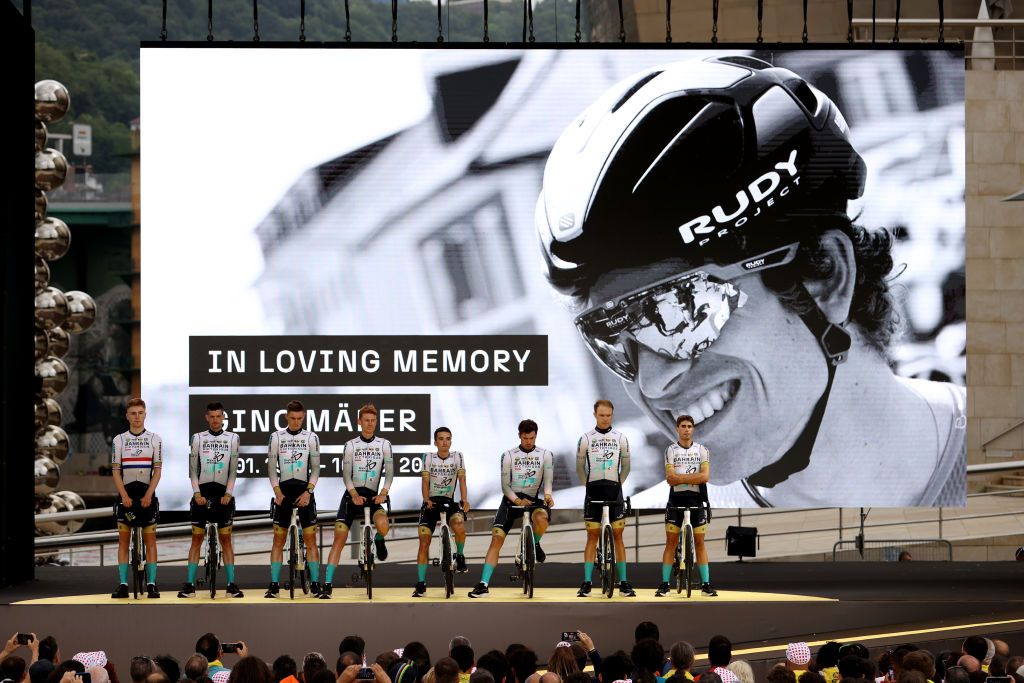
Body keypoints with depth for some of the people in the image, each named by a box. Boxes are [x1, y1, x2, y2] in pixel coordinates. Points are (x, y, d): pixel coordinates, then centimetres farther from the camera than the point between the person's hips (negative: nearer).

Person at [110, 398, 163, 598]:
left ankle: (151, 584, -2)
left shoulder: (155, 439, 4)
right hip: (126, 493, 1)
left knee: (150, 539, -2)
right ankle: (123, 584, 0)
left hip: (147, 494, -1)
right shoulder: (119, 440, 5)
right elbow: (116, 471, 1)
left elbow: (157, 470, 1)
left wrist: (148, 495, -12)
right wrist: (124, 496, -10)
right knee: (123, 539, 0)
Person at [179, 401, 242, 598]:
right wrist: (197, 493, -7)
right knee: (196, 539, 1)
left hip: (222, 493, 0)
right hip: (202, 492, 0)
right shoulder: (198, 438, 4)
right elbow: (193, 469, 3)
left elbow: (233, 469, 3)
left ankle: (231, 584, 2)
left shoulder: (232, 438, 5)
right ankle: (190, 584, 0)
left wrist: (228, 494, -7)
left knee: (226, 539, 1)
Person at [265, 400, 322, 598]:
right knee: (278, 539, 0)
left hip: (304, 490, -1)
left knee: (310, 539, -4)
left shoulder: (311, 438, 2)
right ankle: (274, 584, 1)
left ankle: (315, 583, -2)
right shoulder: (276, 437, 3)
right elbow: (271, 467, 4)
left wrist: (308, 491, -9)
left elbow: (315, 468, 3)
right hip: (283, 490, 1)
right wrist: (277, 491, -7)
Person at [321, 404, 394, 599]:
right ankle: (327, 586, -12)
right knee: (339, 539, -11)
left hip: (373, 496, 0)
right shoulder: (351, 445, 4)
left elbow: (389, 472, 1)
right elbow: (346, 474, -3)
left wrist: (383, 493, -15)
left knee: (383, 526, -31)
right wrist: (355, 494, -19)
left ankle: (379, 540, 8)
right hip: (352, 496, 0)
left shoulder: (384, 445, 6)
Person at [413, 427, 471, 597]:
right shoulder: (428, 457, -1)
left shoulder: (457, 457, 0)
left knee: (460, 528, -31)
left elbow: (462, 479, -7)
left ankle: (460, 556, 0)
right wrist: (427, 500, -24)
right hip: (431, 502, 0)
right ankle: (421, 584, -5)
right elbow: (425, 481, -6)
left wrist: (465, 500, -23)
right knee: (424, 542, -10)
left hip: (450, 501, 0)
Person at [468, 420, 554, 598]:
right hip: (511, 499, 0)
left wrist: (547, 494, -29)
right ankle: (483, 584, -17)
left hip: (533, 499, 0)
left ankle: (534, 544, 0)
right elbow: (505, 485, -1)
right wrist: (517, 500, -19)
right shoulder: (508, 456, 0)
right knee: (496, 539, -14)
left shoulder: (545, 455, 1)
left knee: (541, 519, -36)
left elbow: (547, 480, -7)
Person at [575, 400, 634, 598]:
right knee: (592, 537, 0)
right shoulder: (586, 438, 0)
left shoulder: (620, 438, 2)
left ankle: (623, 583, 2)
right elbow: (579, 467, 8)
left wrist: (618, 484, 7)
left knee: (618, 536, 1)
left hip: (614, 490, 1)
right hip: (594, 490, -1)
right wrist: (588, 485, 7)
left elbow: (626, 466, 11)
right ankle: (587, 583, 0)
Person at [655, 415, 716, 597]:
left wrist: (680, 478, -12)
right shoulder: (671, 450, 2)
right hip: (676, 499, -1)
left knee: (699, 543, 3)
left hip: (696, 499, 1)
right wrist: (693, 477, -12)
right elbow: (670, 478, -9)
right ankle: (664, 584, 1)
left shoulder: (702, 450, 4)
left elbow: (705, 476, -9)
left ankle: (706, 584, 5)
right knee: (671, 542, 0)